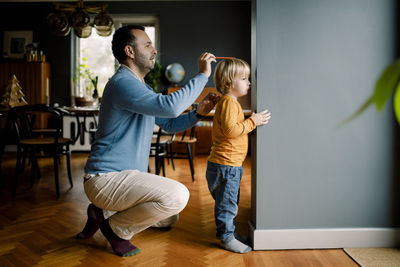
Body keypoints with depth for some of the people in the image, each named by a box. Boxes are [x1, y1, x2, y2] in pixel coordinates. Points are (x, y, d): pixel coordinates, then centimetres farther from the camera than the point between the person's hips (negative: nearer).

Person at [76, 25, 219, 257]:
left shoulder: (142, 88, 17)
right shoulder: (122, 83, -17)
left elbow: (170, 124, 18)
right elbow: (169, 106, -30)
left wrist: (198, 113, 2)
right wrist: (203, 75, -19)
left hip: (126, 177, 10)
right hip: (106, 178, -10)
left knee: (170, 217, 22)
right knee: (177, 195, -29)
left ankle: (105, 215, 17)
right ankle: (115, 228, -6)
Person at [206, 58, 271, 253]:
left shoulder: (230, 102, 19)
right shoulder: (229, 102, -16)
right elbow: (231, 130, -26)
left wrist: (252, 120, 18)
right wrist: (253, 121, -19)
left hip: (230, 164, 11)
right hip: (226, 164, -11)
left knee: (228, 203, 20)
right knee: (227, 203, 0)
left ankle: (229, 232, 32)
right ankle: (226, 237, 11)